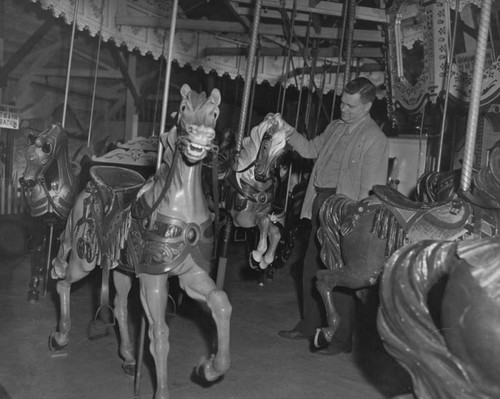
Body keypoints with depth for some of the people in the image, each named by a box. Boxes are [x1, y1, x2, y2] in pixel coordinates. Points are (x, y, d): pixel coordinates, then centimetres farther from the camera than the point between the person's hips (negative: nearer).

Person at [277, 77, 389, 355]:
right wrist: (288, 131, 8)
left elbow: (371, 188, -15)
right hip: (321, 206, 8)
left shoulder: (375, 138, -11)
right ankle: (310, 325, 30)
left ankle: (343, 339, 10)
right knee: (312, 267, 15)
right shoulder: (336, 127, 14)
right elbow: (311, 149, 23)